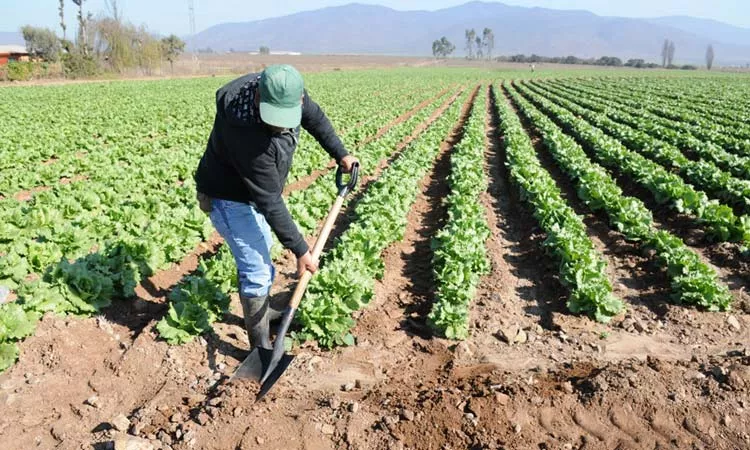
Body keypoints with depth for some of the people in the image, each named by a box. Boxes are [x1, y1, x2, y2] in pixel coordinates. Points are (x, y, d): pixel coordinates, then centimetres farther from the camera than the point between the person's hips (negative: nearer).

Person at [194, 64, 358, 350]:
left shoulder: (286, 92, -21)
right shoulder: (248, 135, -41)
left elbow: (315, 118, 4)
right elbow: (270, 202, -34)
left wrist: (340, 154, 9)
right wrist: (300, 250, -28)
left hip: (256, 190, 9)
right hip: (230, 199, -9)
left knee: (261, 252, 24)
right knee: (258, 270, -9)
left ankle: (261, 311, 46)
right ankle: (261, 346, 7)